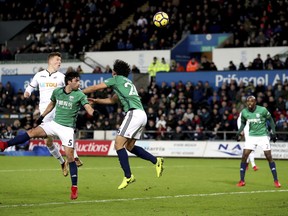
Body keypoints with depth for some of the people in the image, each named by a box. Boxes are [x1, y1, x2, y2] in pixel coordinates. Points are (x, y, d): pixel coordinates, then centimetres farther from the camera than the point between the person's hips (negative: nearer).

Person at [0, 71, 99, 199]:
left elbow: (88, 107, -21)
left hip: (68, 128, -3)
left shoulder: (79, 95, -8)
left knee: (69, 156, -10)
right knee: (32, 132, -14)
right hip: (54, 124, 3)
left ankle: (74, 188, -2)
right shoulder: (57, 92, 3)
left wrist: (94, 113, -43)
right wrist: (42, 116, 25)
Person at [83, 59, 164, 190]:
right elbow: (113, 100, 37)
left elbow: (95, 87, 7)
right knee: (129, 146, 17)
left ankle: (128, 176, -14)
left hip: (134, 113, -9)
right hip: (142, 114, 9)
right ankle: (156, 161, 9)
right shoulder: (127, 83, 28)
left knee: (118, 144, -8)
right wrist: (97, 101, 34)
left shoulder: (117, 79, 4)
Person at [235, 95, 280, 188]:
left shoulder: (262, 110, -14)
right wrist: (239, 132, 2)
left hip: (263, 136, -3)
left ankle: (276, 181, 3)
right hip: (251, 136, 3)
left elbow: (270, 120, 1)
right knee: (244, 156, -7)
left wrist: (273, 132, -6)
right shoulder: (244, 112, -4)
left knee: (269, 157, -7)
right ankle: (242, 181, 4)